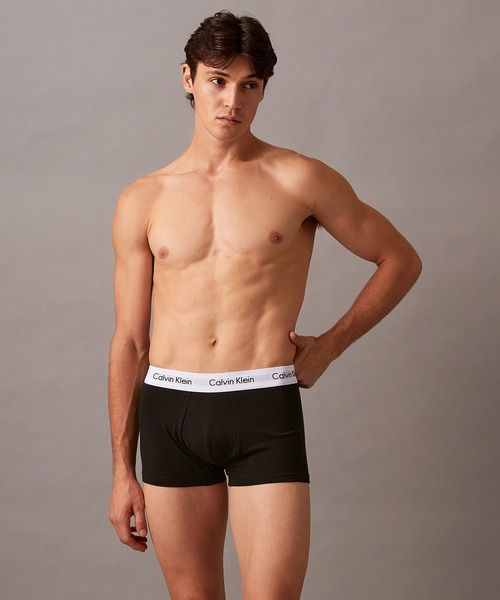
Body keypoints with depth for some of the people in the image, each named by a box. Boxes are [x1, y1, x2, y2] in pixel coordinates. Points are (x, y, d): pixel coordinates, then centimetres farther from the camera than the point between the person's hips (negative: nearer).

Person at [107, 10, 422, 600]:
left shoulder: (300, 181, 2)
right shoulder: (142, 202, 8)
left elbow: (401, 260, 12)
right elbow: (129, 343, 10)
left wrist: (330, 345, 4)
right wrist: (122, 472, 9)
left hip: (265, 414, -2)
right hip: (170, 412, 2)